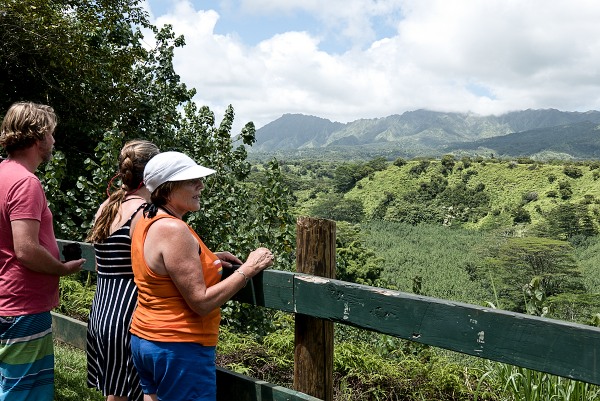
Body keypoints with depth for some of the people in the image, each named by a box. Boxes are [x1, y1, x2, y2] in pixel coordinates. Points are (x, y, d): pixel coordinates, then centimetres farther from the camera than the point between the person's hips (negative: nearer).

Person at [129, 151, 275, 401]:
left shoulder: (147, 221, 6)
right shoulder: (174, 230, -23)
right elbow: (201, 302, -24)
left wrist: (207, 258, 10)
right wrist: (248, 269, -16)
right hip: (179, 349, -9)